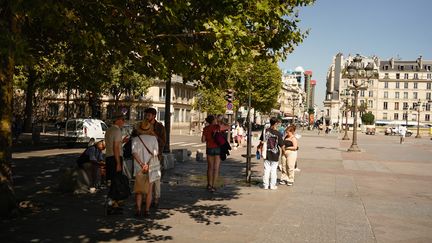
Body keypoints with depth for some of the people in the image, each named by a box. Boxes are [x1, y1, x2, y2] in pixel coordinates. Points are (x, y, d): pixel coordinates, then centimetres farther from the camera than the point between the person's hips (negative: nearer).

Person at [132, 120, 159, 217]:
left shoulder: (135, 139, -1)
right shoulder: (153, 138, -1)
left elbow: (134, 153, -12)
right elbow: (155, 153, -11)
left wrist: (142, 164, -16)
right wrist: (148, 164, -14)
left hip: (139, 169, 0)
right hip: (151, 169, 0)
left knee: (138, 190, 11)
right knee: (149, 190, 10)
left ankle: (138, 210, 3)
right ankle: (147, 210, 10)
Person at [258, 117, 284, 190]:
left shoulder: (265, 131, -4)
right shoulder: (278, 133, -13)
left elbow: (261, 142, 3)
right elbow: (281, 145, -8)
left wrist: (261, 151, 16)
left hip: (266, 154, 3)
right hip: (275, 154, -3)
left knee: (266, 169, 10)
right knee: (273, 170, 7)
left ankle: (265, 185, 15)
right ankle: (272, 185, 14)